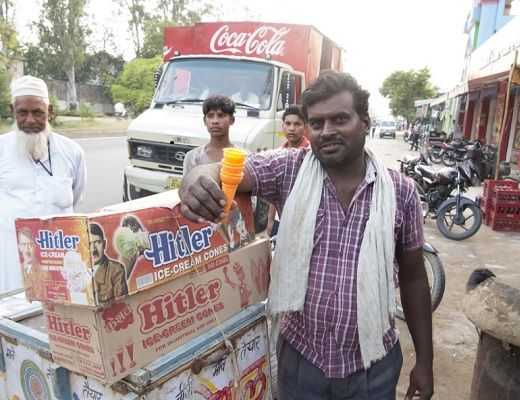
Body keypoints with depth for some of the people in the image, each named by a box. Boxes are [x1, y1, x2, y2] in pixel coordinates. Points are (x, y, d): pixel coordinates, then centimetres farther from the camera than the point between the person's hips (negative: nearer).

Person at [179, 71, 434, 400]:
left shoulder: (400, 191, -7)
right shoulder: (288, 170, -9)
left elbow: (413, 278, 1)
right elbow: (222, 169, -21)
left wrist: (425, 360, 5)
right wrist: (197, 182, -44)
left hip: (375, 365, 1)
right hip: (300, 358, 0)